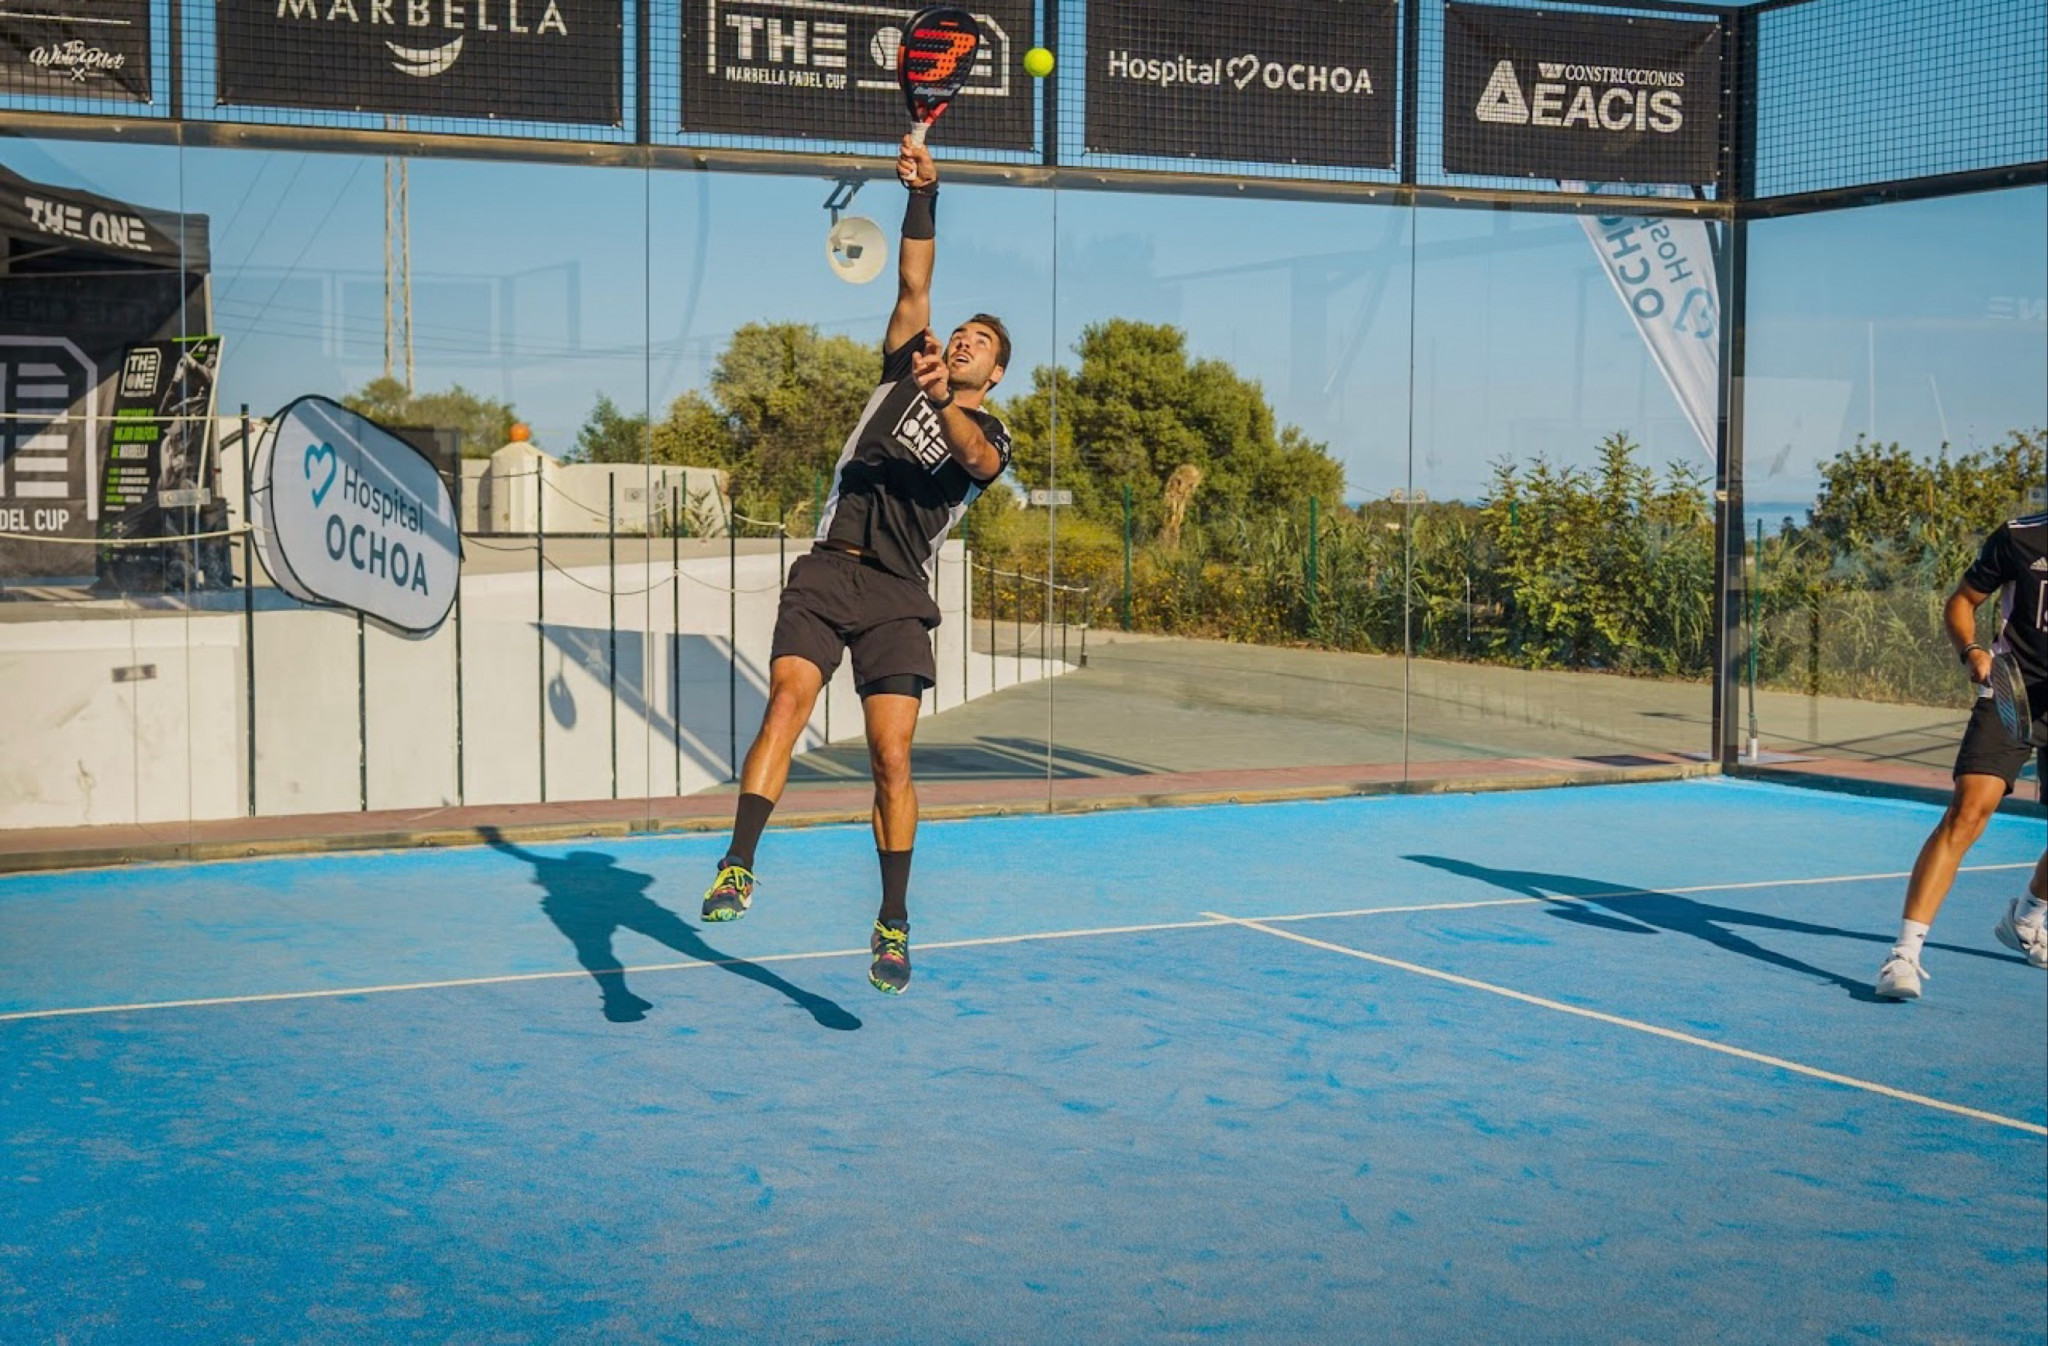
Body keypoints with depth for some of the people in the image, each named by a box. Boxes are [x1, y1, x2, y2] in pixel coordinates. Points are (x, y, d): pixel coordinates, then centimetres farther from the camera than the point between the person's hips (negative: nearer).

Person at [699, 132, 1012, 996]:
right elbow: (914, 284, 9)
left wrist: (944, 405, -33)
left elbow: (976, 459, -14)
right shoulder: (905, 371, 18)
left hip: (899, 596, -1)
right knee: (788, 698, -22)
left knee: (892, 759, -7)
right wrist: (923, 195, -4)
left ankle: (893, 925, 3)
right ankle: (738, 868, -28)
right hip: (828, 572, 1)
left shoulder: (991, 437, 11)